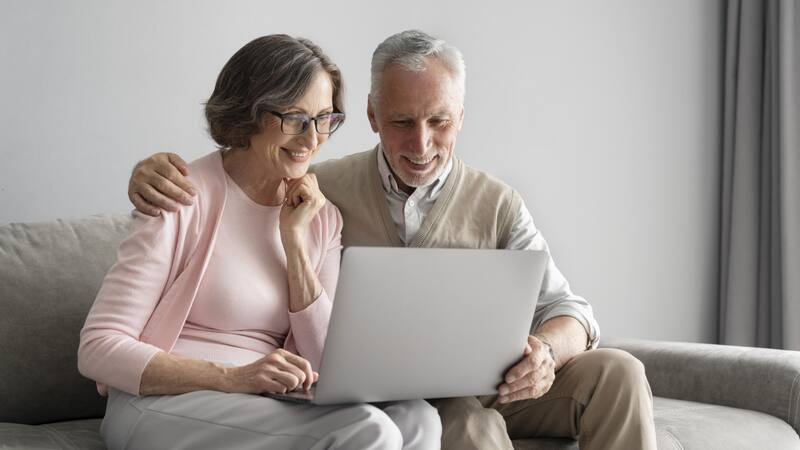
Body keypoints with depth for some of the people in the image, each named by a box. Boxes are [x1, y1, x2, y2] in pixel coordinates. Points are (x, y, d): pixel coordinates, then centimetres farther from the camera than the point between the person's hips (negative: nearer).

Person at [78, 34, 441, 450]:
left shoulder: (321, 216, 8)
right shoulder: (183, 200, -10)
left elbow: (324, 365, 1)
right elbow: (98, 349, -14)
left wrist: (294, 238, -6)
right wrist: (232, 377, -25)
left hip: (260, 407, 6)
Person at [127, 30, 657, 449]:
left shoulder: (496, 204, 4)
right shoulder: (325, 187, 3)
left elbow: (566, 309, -2)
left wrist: (545, 351, -27)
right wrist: (158, 172, -17)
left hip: (486, 388, 3)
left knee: (615, 371, -21)